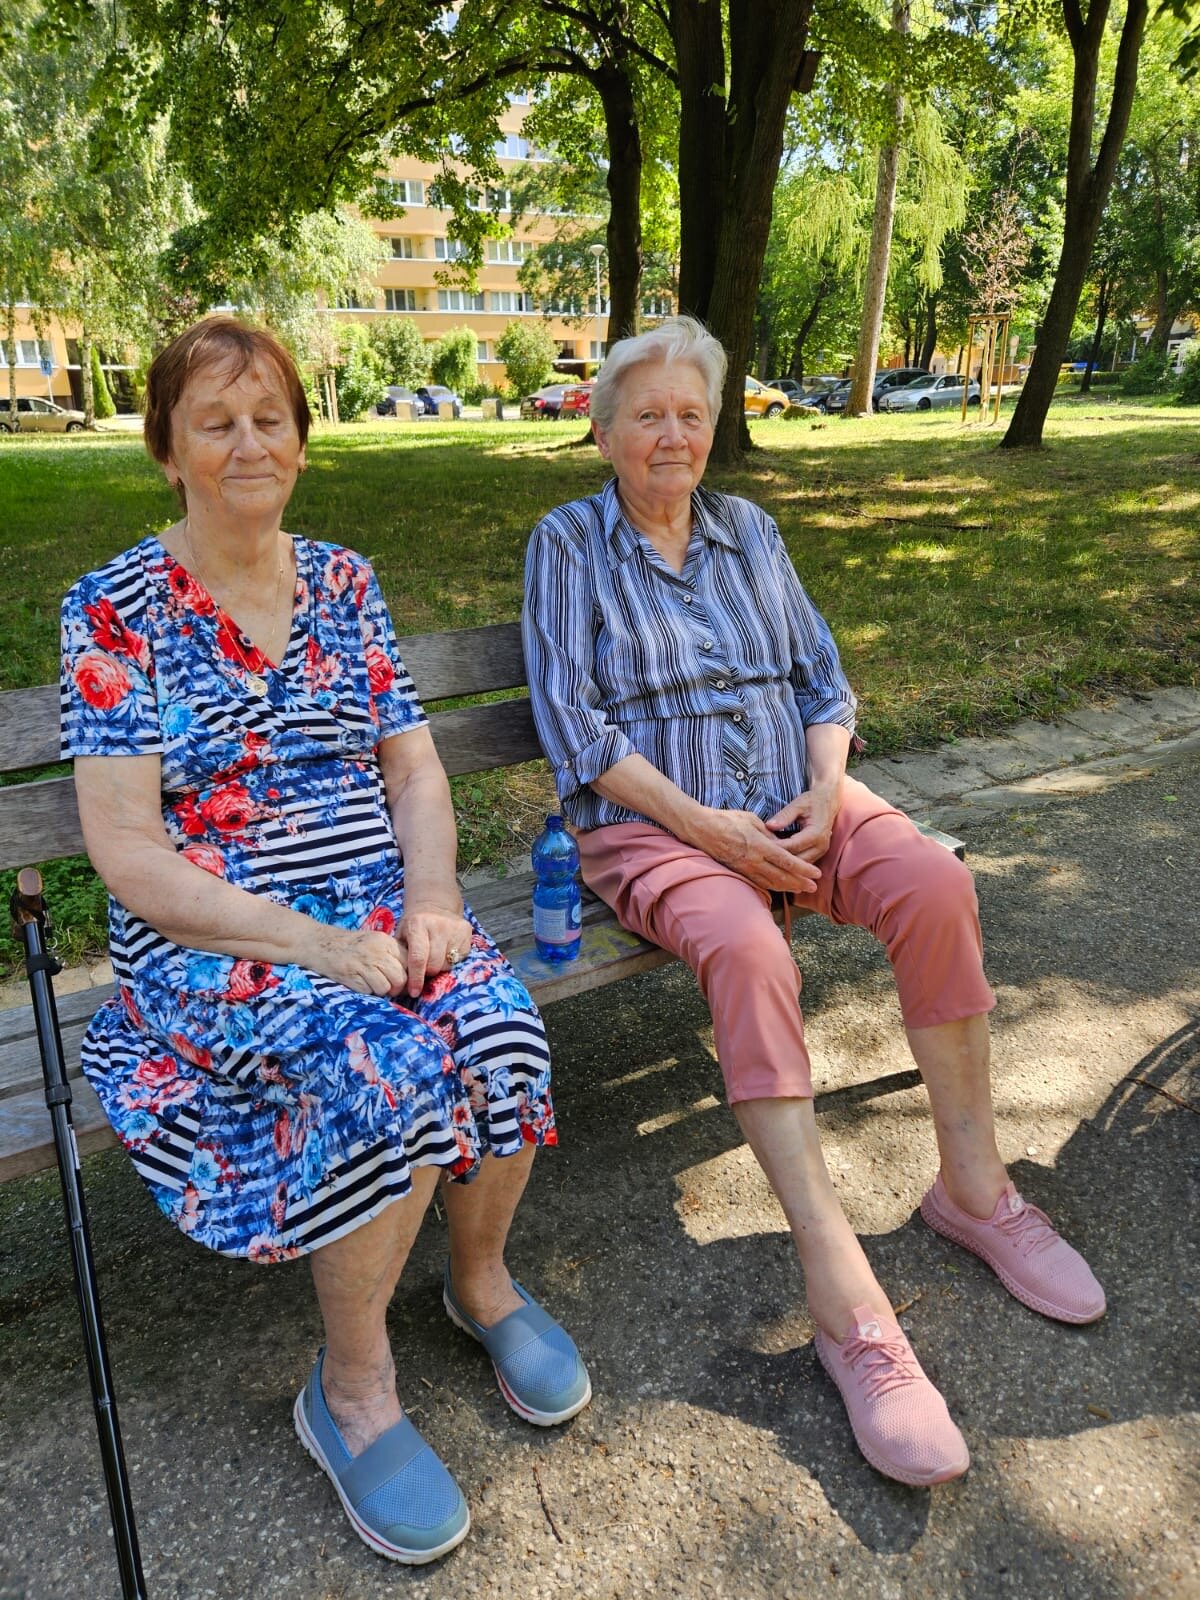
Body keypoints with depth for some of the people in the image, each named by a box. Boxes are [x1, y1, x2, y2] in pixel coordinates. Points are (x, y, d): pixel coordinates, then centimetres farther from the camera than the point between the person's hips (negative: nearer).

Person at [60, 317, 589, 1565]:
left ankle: (483, 1280, 8)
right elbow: (124, 850, -10)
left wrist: (428, 903, -11)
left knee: (502, 1035, -24)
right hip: (207, 938, -3)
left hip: (378, 906, 4)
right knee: (389, 1068, -31)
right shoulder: (115, 609, -4)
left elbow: (415, 771, 8)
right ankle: (352, 1394, -3)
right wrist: (308, 941, -21)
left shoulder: (343, 584, 9)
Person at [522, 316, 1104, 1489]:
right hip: (650, 820, -4)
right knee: (744, 946, -35)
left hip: (790, 799, 4)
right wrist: (701, 821, -17)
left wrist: (825, 790, -7)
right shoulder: (567, 544, 3)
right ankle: (842, 1295, -31)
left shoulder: (748, 531, 16)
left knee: (934, 882, -24)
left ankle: (973, 1185, -7)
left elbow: (821, 677, 13)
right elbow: (573, 726, -7)